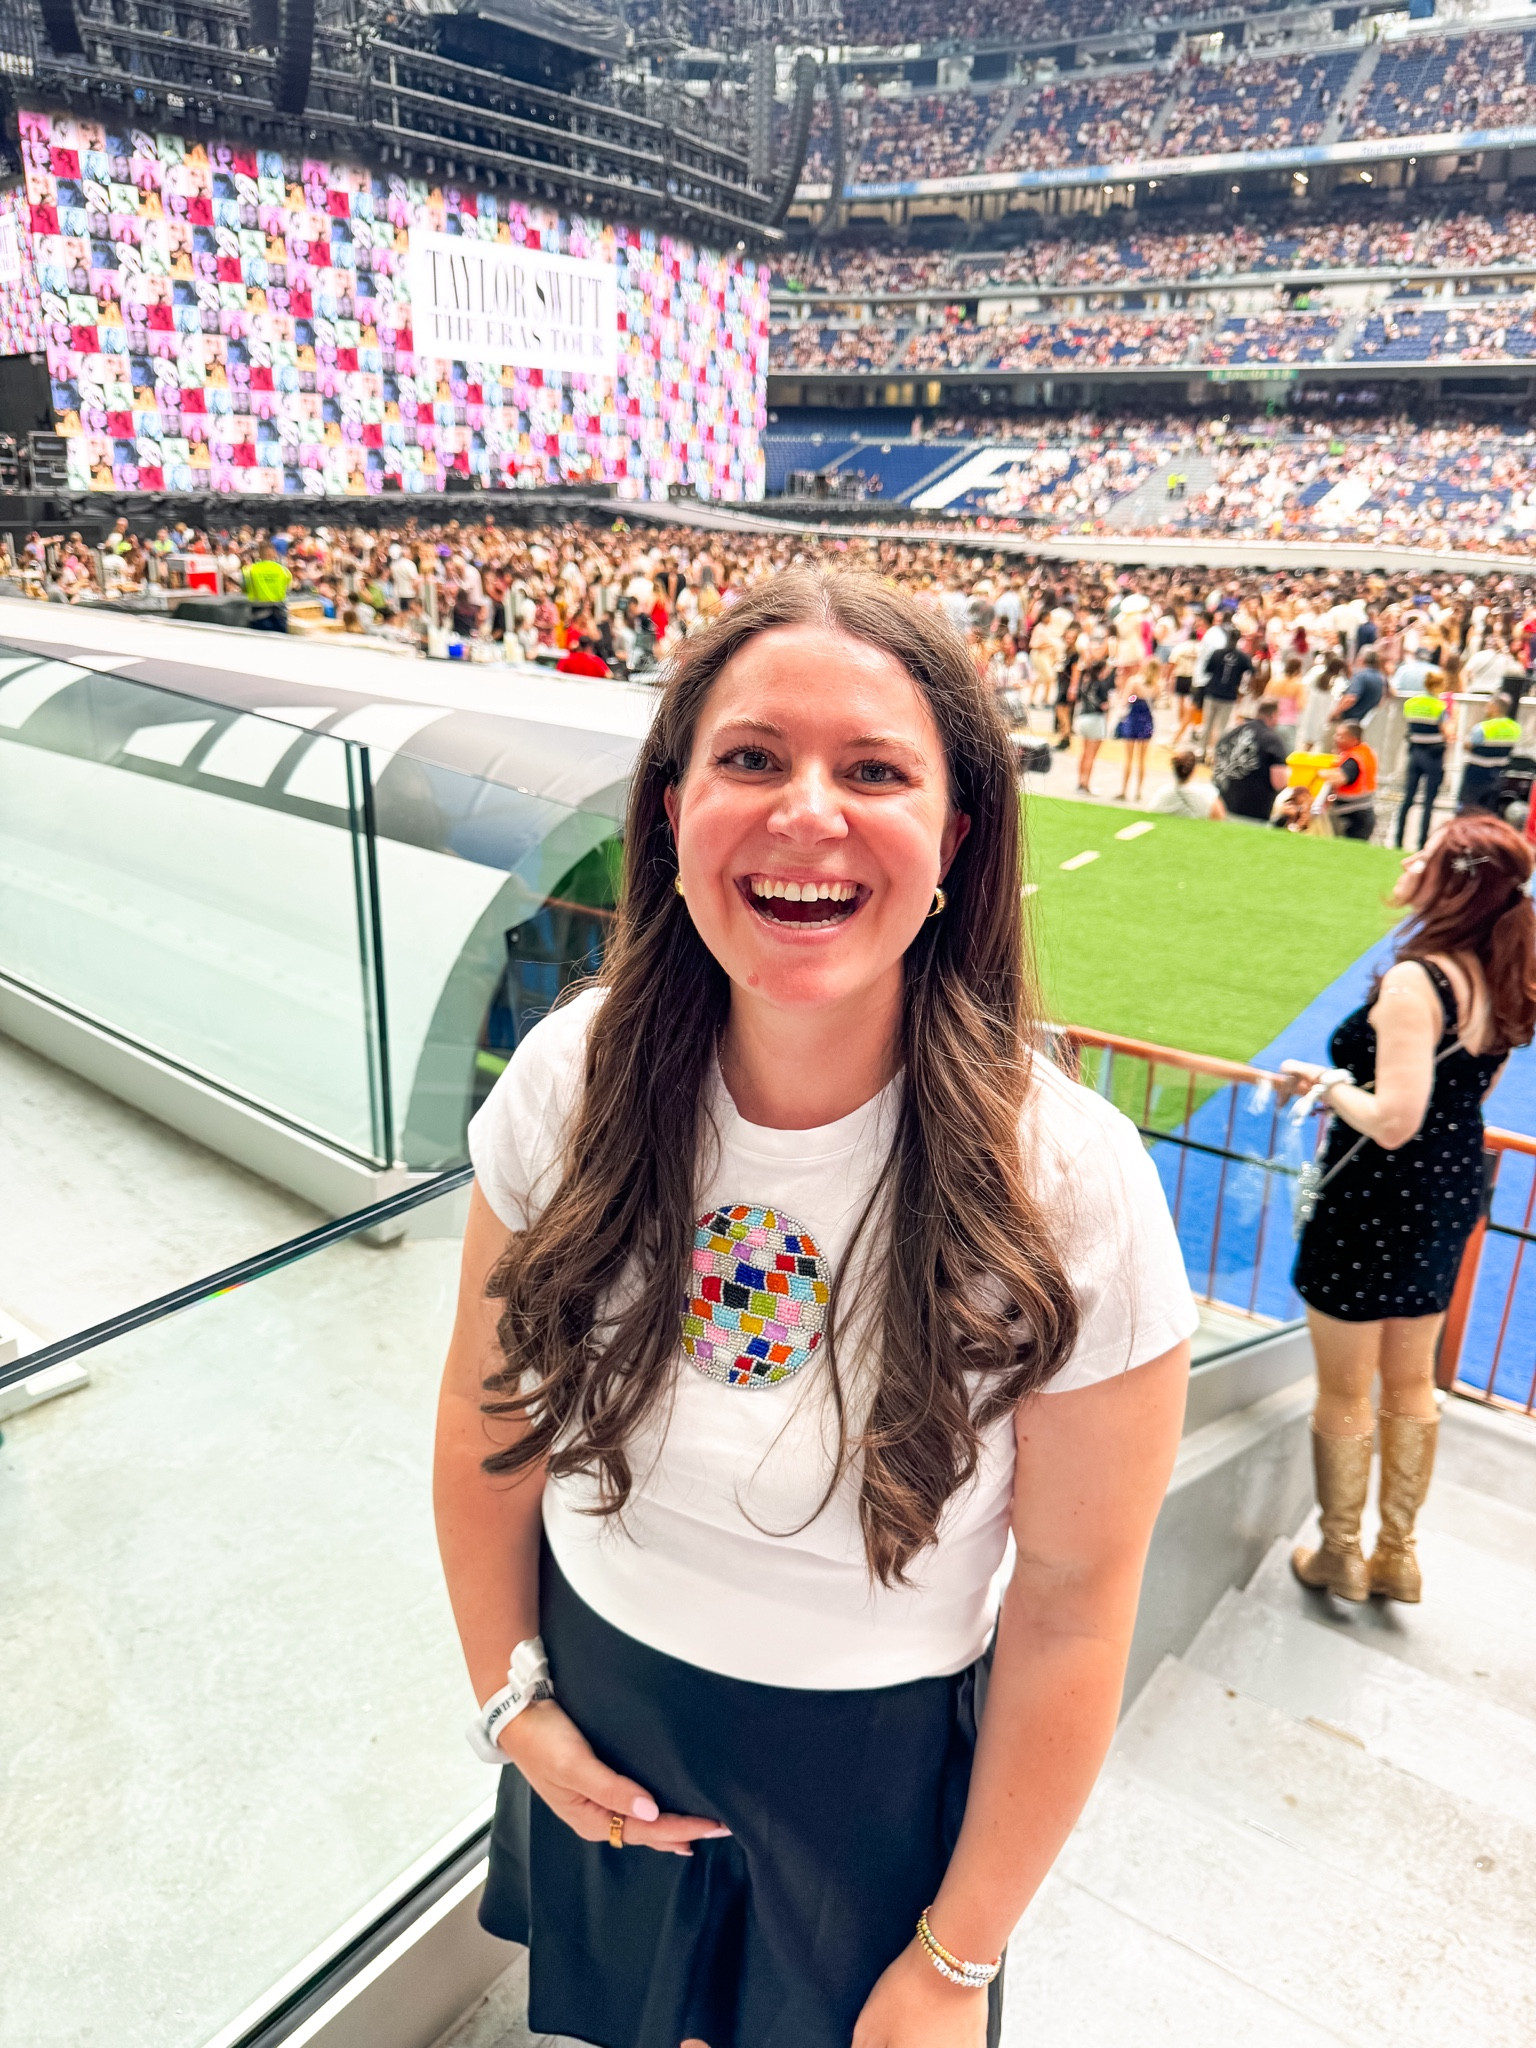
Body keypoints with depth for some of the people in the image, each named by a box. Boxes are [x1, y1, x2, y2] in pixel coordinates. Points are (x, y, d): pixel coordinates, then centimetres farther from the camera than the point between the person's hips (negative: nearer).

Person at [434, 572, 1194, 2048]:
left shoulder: (1069, 1190, -28)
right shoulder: (574, 1079, -18)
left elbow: (1071, 1609, -17)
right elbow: (486, 1419, -3)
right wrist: (508, 1694, -1)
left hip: (870, 1779, -2)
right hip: (592, 1726, 3)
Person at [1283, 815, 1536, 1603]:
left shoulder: (1414, 980, -25)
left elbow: (1392, 1121, -31)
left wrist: (1331, 1083, -13)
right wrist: (1351, 1079, 13)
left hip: (1376, 1201, -8)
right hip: (1454, 1192, 8)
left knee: (1343, 1391, 11)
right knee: (1411, 1384, 22)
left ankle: (1339, 1556, 29)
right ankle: (1397, 1555, 36)